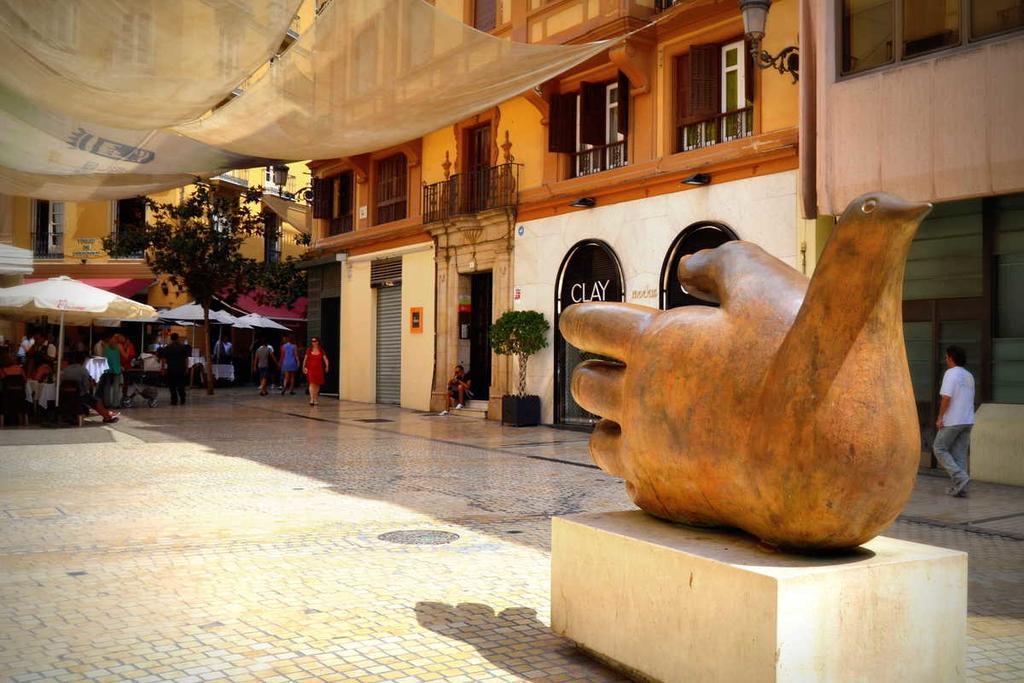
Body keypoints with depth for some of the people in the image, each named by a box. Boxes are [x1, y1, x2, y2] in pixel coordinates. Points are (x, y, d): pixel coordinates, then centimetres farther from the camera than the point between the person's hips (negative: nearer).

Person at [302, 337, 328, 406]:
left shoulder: (321, 351, 4)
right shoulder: (309, 350, 3)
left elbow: (325, 359, -1)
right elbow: (305, 359, 11)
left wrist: (327, 366, -15)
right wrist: (304, 367, 7)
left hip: (319, 369, 2)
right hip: (310, 369, -1)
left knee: (317, 384, 8)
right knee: (312, 383, -14)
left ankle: (316, 399, 21)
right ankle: (311, 399, -19)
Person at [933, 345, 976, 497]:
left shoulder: (951, 373, -10)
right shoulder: (969, 376, 15)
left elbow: (946, 397, -19)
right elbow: (970, 398, 18)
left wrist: (940, 417, -13)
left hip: (952, 421, -7)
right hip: (968, 420, 8)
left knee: (939, 449, 3)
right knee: (960, 453, 9)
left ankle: (960, 477, -11)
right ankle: (960, 487, 6)